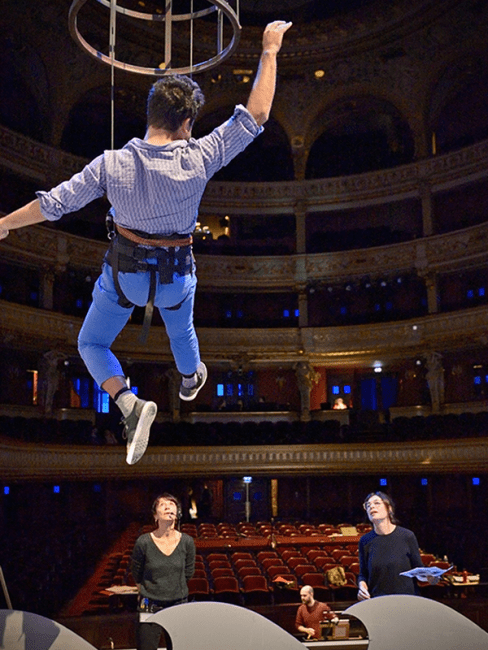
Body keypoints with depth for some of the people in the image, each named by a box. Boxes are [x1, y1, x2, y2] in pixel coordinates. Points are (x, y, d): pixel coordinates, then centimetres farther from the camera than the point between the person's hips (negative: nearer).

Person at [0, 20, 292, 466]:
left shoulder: (111, 165, -22)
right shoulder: (197, 160, -24)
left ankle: (129, 403, -5)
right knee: (181, 330, 33)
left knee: (92, 345, 18)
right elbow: (256, 115, -19)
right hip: (176, 277, 1)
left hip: (124, 273, -1)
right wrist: (270, 51, -10)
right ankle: (190, 379, 61)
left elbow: (53, 203, -13)